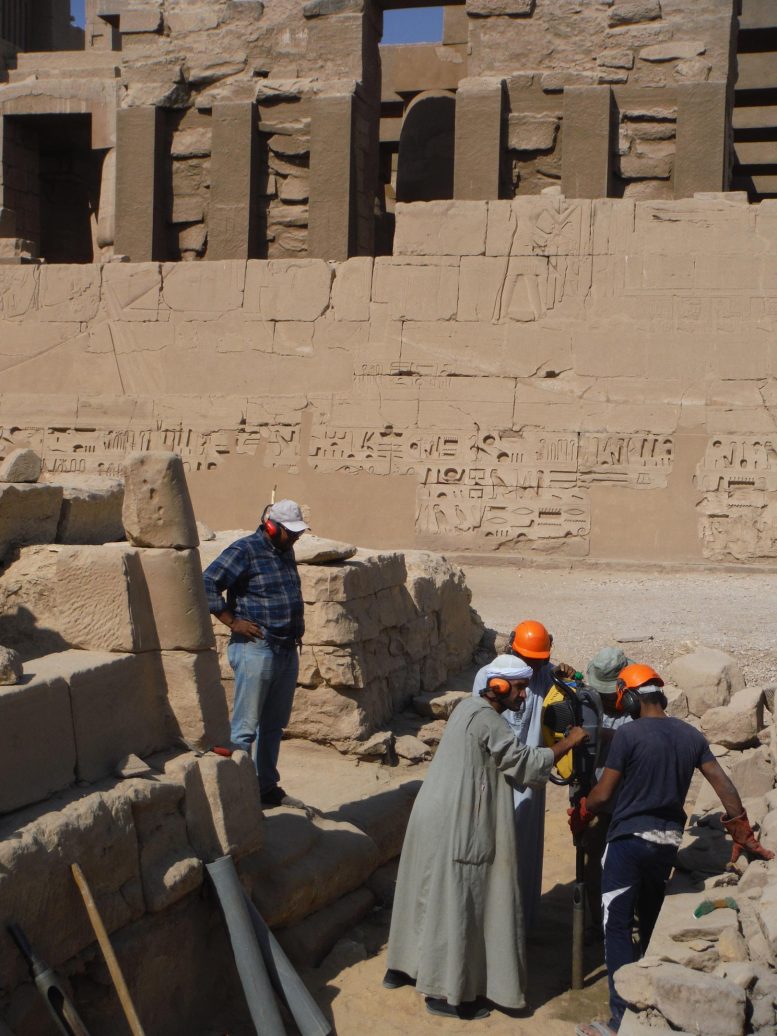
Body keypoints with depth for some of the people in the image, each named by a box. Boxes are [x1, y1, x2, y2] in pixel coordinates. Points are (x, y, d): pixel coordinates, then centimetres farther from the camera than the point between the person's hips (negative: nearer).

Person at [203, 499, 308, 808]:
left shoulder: (286, 552, 14)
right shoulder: (244, 551, -11)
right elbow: (207, 584, -18)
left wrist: (298, 626, 18)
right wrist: (233, 621, -16)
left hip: (288, 651, 8)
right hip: (256, 649, -8)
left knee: (274, 725, 15)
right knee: (245, 727, -5)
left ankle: (267, 787, 25)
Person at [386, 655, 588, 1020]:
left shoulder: (472, 707, 12)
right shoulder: (486, 719, -18)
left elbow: (508, 763, 18)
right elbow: (523, 762, -18)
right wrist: (568, 743, -8)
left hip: (439, 815, 10)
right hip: (455, 824, -10)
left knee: (429, 893, 20)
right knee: (454, 903, -2)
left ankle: (401, 967, 32)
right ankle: (445, 993, 6)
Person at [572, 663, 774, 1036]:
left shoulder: (628, 734, -14)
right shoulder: (691, 735, 4)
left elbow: (603, 793, -11)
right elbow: (724, 785, 5)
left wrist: (580, 815, 9)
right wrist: (744, 834, 14)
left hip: (629, 840, -6)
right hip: (669, 841, 6)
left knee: (617, 927, -1)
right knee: (652, 920, 22)